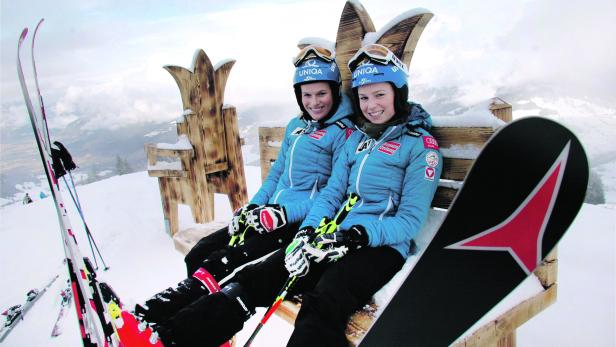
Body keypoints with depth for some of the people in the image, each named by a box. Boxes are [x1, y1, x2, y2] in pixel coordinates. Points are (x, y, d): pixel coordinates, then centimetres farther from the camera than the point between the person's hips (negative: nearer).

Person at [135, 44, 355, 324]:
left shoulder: (343, 132, -7)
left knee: (220, 263, -24)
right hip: (269, 214, 8)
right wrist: (253, 206, 4)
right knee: (197, 256, -4)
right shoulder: (296, 126, 15)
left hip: (304, 223, -8)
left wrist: (285, 213, -20)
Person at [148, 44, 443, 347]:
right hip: (337, 238, 5)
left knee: (322, 306, -36)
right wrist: (308, 231, -8)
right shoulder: (356, 138, 17)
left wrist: (359, 235, -21)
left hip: (383, 246, -5)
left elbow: (410, 220, -6)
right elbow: (332, 192, 11)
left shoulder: (422, 145, 0)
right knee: (256, 277, -17)